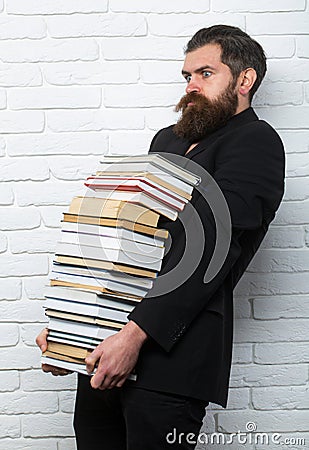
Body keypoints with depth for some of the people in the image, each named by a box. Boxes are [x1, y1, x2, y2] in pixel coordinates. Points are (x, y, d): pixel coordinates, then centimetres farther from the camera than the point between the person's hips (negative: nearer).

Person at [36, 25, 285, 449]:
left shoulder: (254, 141, -2)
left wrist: (135, 334, -21)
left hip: (170, 347, -7)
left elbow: (208, 248, -14)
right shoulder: (167, 140, 23)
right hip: (104, 342, 7)